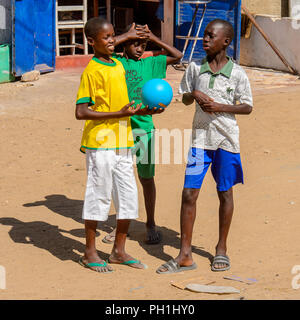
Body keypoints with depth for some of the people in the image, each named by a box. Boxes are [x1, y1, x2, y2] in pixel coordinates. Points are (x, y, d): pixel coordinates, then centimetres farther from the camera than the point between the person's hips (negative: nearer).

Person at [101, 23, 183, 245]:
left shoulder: (150, 64, 8)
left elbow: (177, 56, 7)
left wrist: (154, 38, 2)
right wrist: (127, 35, -9)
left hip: (144, 128, 1)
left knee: (147, 178, 6)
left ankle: (151, 225, 19)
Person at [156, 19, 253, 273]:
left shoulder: (237, 73, -5)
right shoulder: (195, 68, 3)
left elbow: (247, 107, -1)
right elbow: (185, 99, 15)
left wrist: (219, 106, -14)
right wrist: (194, 94, -8)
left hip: (226, 139, -2)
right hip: (201, 137, 2)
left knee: (225, 193, 9)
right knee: (189, 194, -4)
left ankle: (222, 249, 25)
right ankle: (185, 255, 1)